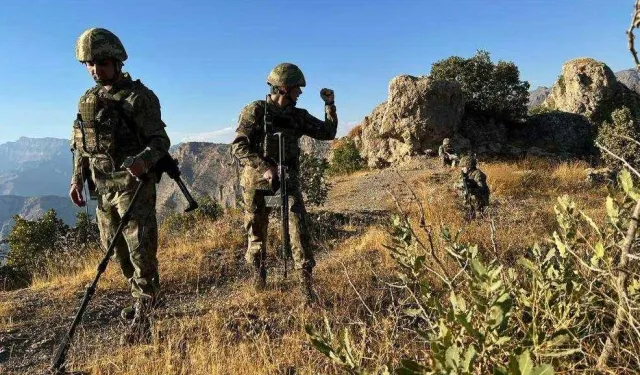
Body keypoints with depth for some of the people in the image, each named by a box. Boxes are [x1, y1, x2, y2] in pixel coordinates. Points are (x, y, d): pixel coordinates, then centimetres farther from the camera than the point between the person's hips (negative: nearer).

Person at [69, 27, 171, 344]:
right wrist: (77, 179, 9)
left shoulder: (139, 96, -8)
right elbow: (80, 146, 19)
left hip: (133, 185, -7)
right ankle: (143, 299, 32)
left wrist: (143, 160, -34)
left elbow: (160, 140, -14)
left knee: (140, 249, -6)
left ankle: (142, 317, 2)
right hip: (102, 188, 7)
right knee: (117, 250, 15)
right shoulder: (87, 101, 12)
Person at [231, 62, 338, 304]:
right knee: (257, 231, 11)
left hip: (288, 180, 3)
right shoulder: (255, 111, -9)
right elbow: (238, 147, -16)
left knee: (298, 227, -10)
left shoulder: (298, 116, 5)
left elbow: (328, 133, 12)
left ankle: (306, 284, -3)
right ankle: (258, 273, 35)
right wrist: (265, 167, -28)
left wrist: (330, 104, 1)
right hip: (257, 180, -2)